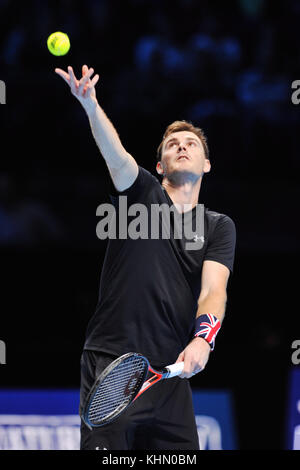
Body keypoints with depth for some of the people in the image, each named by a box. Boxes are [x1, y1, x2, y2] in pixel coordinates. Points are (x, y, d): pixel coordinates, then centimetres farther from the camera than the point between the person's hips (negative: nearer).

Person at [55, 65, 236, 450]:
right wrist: (91, 106, -35)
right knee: (104, 448, -9)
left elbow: (214, 289, -2)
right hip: (112, 362, -3)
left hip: (172, 373, 3)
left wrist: (202, 339, -23)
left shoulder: (220, 227, 13)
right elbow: (117, 157, -14)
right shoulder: (143, 194, 7)